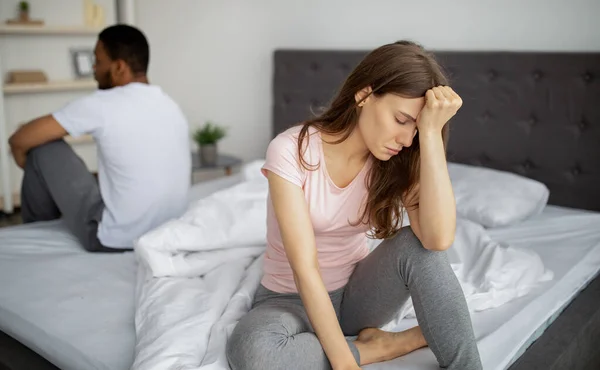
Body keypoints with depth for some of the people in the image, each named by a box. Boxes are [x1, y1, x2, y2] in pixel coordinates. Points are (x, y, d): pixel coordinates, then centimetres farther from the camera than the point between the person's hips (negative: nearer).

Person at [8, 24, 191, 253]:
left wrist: (31, 170, 15)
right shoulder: (171, 106, 4)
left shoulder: (102, 104, -16)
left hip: (113, 240, -7)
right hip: (169, 235, 7)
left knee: (44, 148, 5)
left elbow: (19, 141, -7)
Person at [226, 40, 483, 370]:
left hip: (356, 293, 3)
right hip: (292, 299, -2)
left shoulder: (396, 160, -11)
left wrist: (431, 131, -31)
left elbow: (439, 238, -30)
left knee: (416, 245, -29)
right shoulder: (291, 150, -23)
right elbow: (305, 268, -27)